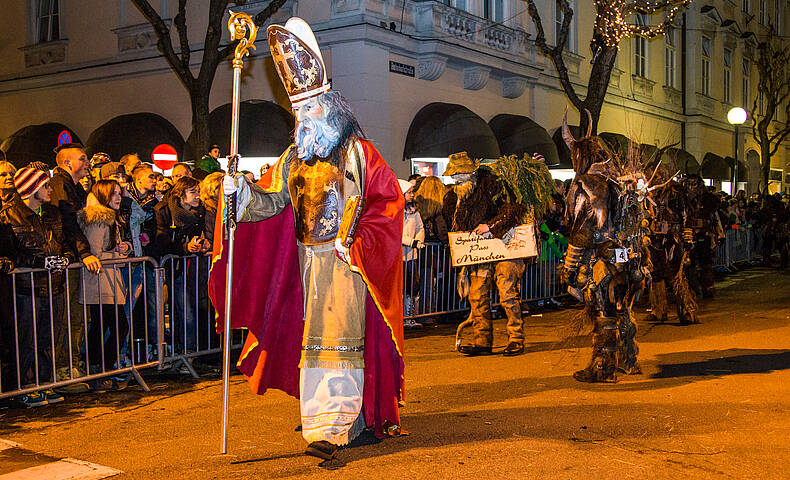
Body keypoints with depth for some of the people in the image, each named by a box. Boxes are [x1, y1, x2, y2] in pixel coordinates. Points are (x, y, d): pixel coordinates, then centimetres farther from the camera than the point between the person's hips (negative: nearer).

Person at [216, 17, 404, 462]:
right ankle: (348, 414, 20)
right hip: (307, 261, 6)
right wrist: (241, 190, -11)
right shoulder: (294, 158, 15)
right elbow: (272, 201, 8)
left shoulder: (358, 153, -2)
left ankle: (331, 427, -12)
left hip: (344, 261, -6)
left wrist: (355, 243, -16)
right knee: (314, 337, 8)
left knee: (338, 338, -10)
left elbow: (388, 199, -8)